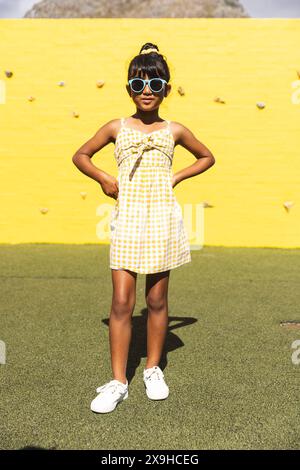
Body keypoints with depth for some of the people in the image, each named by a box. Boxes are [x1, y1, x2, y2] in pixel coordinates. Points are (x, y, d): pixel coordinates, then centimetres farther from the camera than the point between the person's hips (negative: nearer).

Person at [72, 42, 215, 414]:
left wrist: (177, 177, 8)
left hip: (162, 218, 1)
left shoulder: (175, 131, 7)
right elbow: (80, 155, 17)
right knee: (122, 302, -3)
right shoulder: (116, 128, 6)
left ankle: (153, 369, 25)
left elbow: (207, 157, 21)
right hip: (127, 217, 0)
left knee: (157, 299, 8)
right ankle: (118, 382, 7)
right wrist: (104, 179, 2)